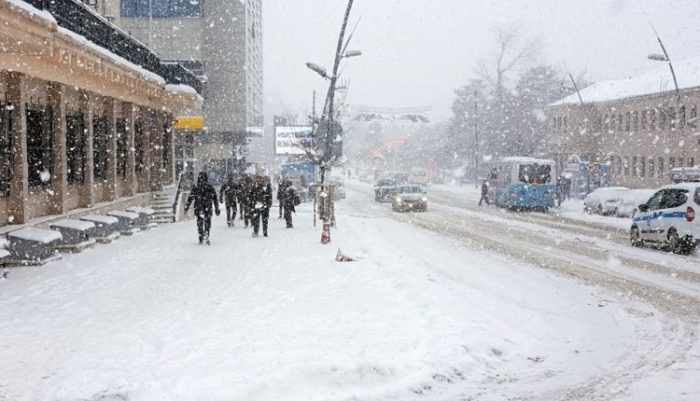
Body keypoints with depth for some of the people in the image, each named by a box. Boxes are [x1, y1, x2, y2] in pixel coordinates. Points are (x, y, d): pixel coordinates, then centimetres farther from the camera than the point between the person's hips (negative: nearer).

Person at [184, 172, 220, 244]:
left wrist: (186, 207, 7)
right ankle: (206, 236, -13)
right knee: (207, 222, 6)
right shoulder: (210, 187, 2)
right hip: (208, 208, -1)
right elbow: (214, 198, 3)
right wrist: (217, 209, 8)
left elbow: (190, 198, 2)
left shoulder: (196, 187, 2)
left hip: (198, 208, 1)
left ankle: (201, 238, 12)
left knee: (200, 222, 13)